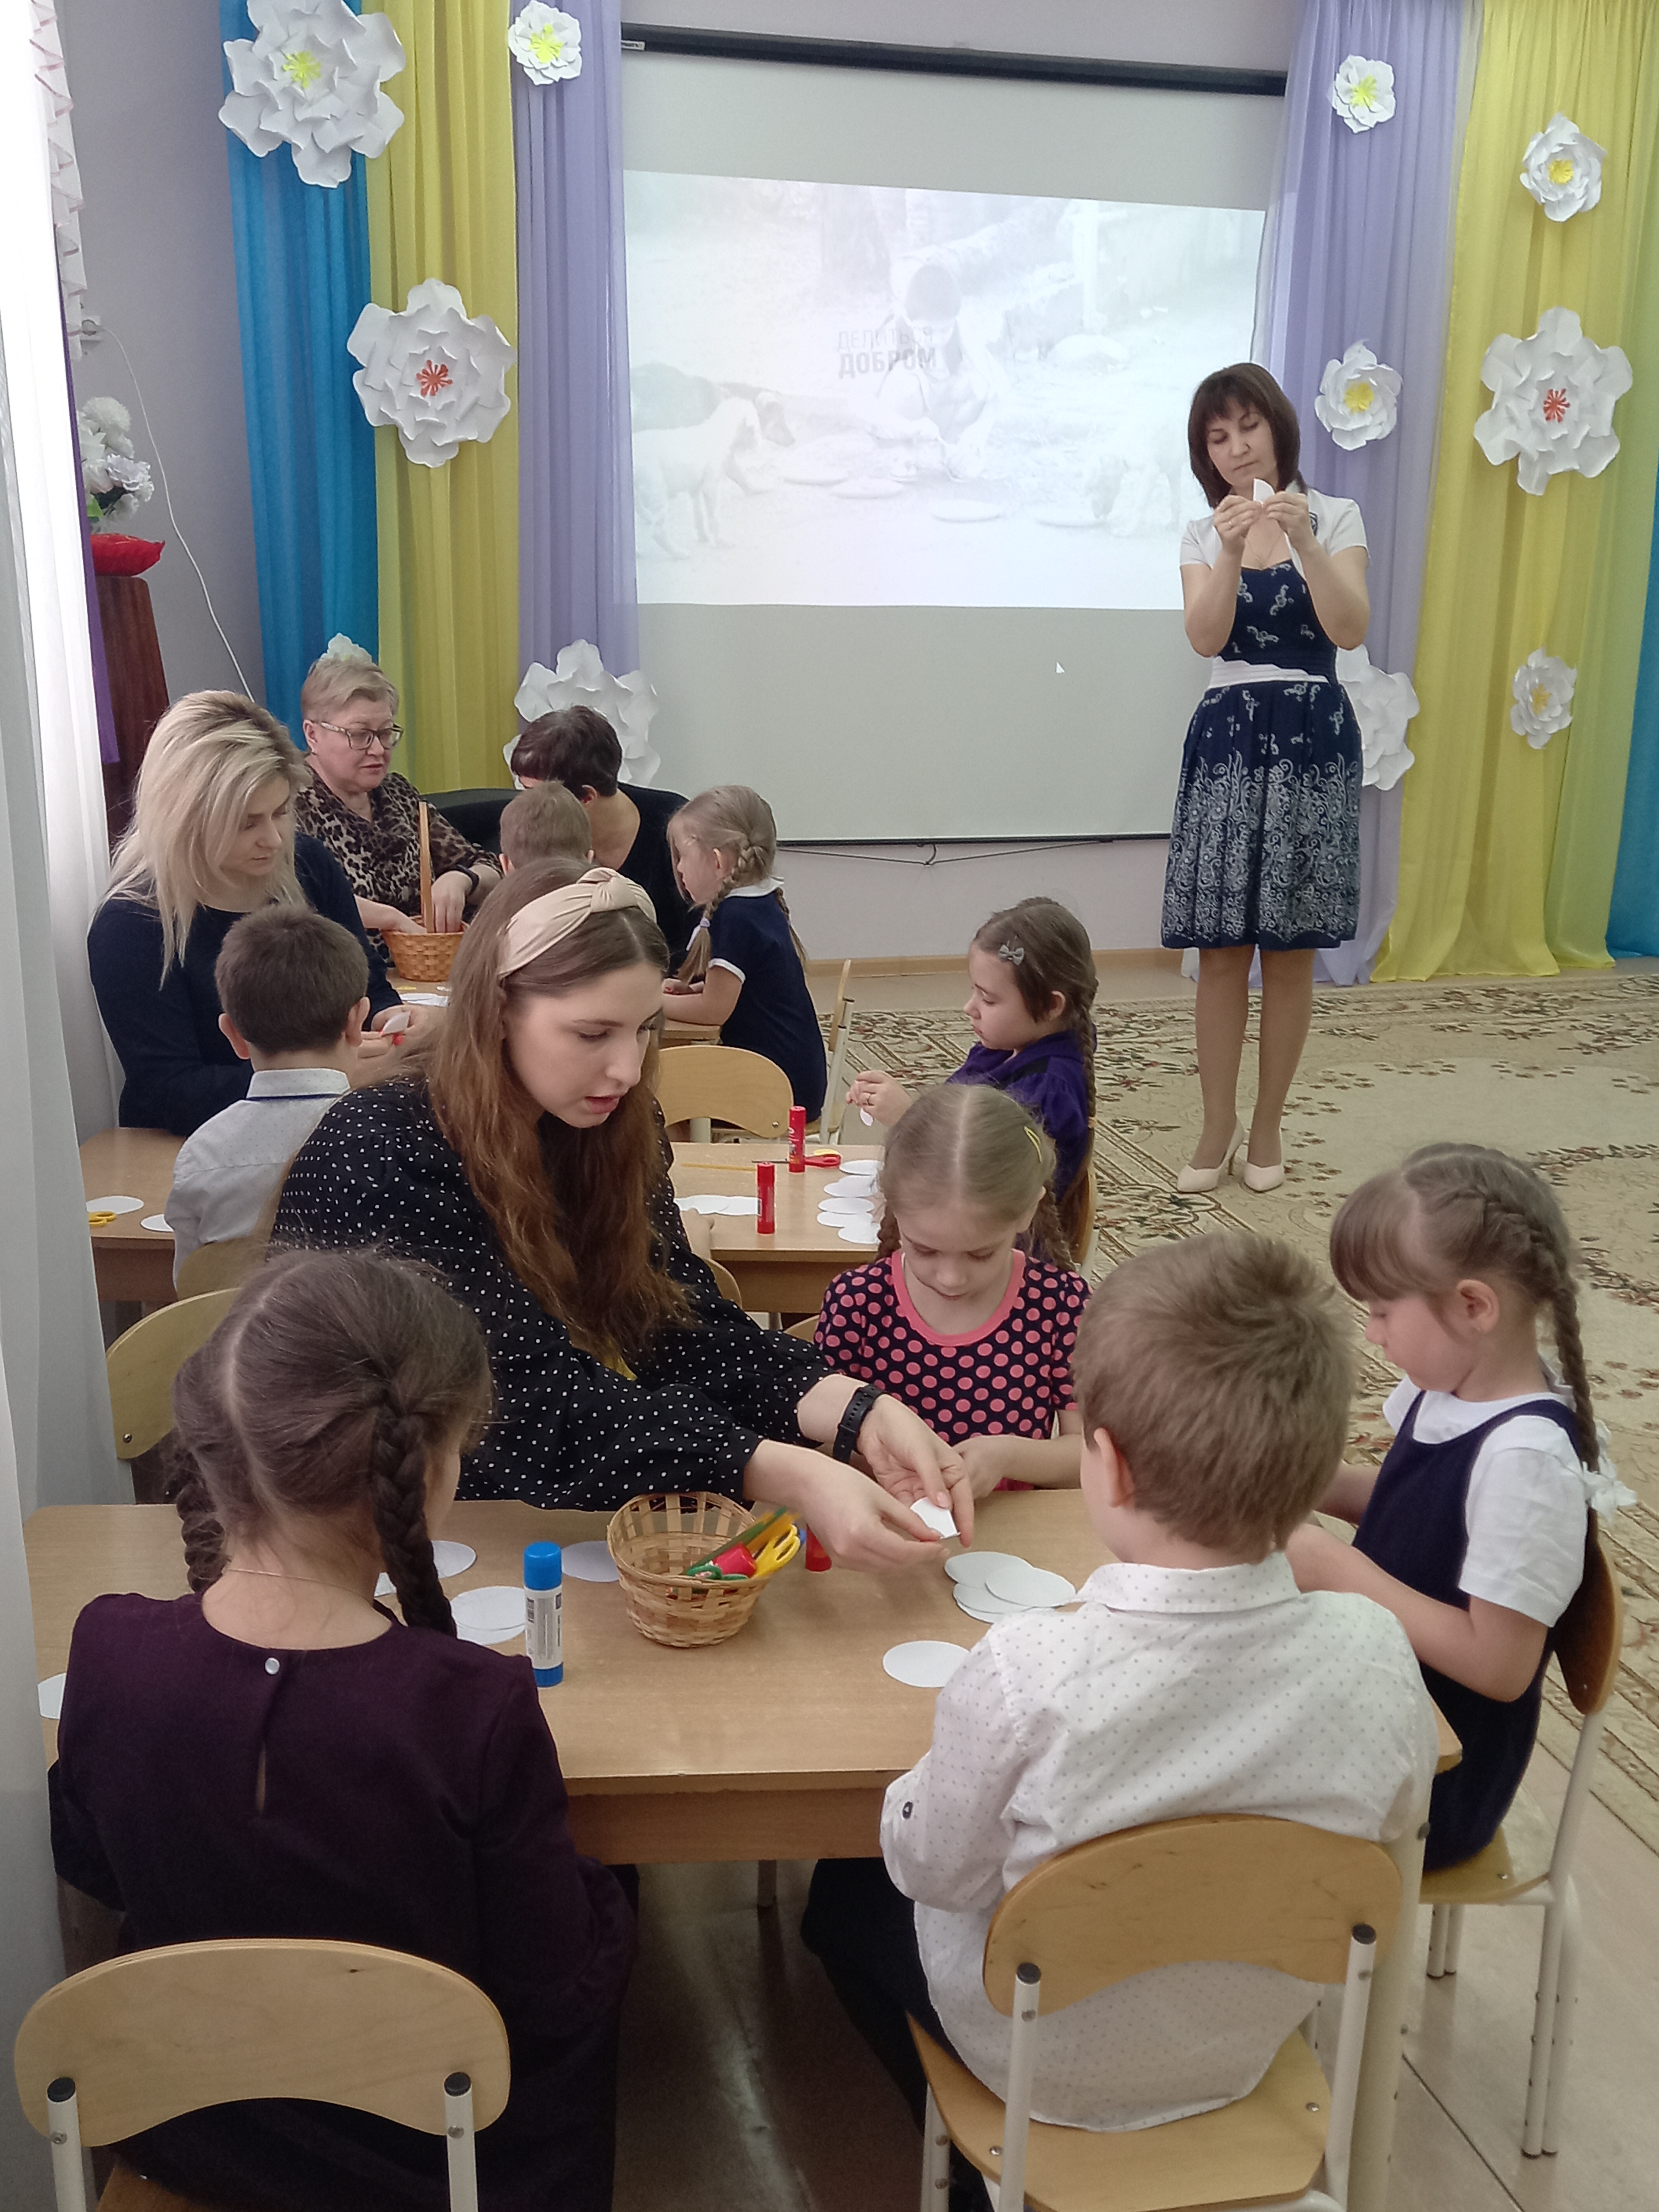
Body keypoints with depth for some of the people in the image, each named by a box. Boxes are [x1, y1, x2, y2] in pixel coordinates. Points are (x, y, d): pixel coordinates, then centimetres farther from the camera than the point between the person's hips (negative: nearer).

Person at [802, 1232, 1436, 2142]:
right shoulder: (1375, 1655, -27)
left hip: (1041, 2060, -4)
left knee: (845, 1891, 26)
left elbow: (935, 1870, -20)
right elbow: (1389, 1825, -5)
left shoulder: (1024, 1674, -39)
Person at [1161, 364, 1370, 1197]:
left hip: (1312, 739, -1)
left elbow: (1350, 630, -10)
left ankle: (1267, 1126, 15)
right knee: (1221, 950, -1)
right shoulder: (1203, 535, 10)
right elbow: (1205, 639, -8)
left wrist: (1304, 542, -22)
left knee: (1290, 952, 2)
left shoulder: (1335, 516, 4)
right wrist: (1232, 552, -23)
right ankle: (1216, 1129, 10)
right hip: (1226, 737, 2)